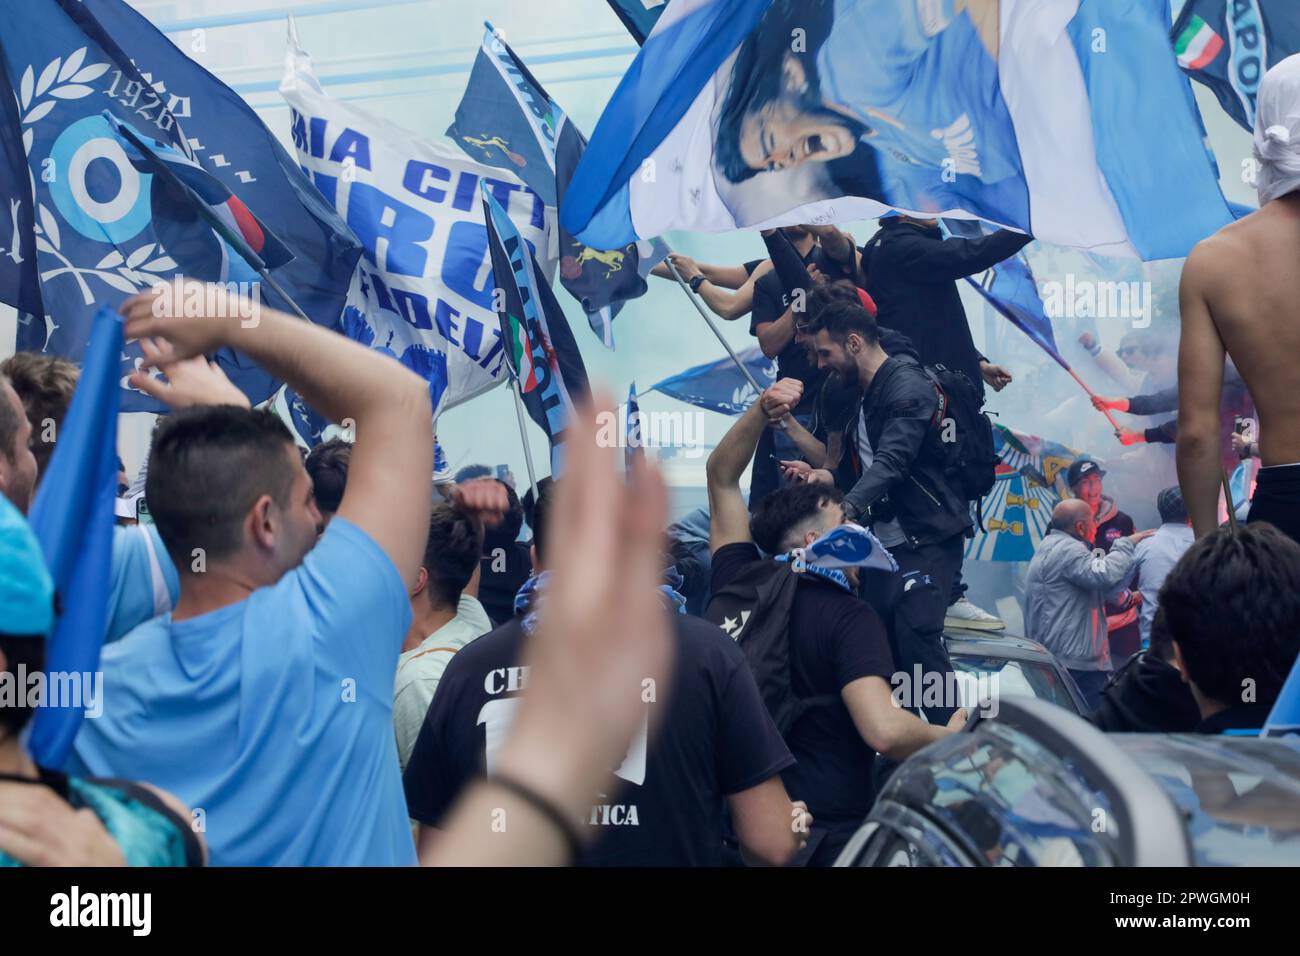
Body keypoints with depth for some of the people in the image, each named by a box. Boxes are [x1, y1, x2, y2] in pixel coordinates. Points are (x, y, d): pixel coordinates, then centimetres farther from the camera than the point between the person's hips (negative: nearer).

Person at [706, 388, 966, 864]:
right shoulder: (851, 619, -16)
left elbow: (721, 476, 12)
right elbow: (885, 732, -31)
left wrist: (763, 410, 2)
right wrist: (950, 736, -12)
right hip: (831, 831, -6)